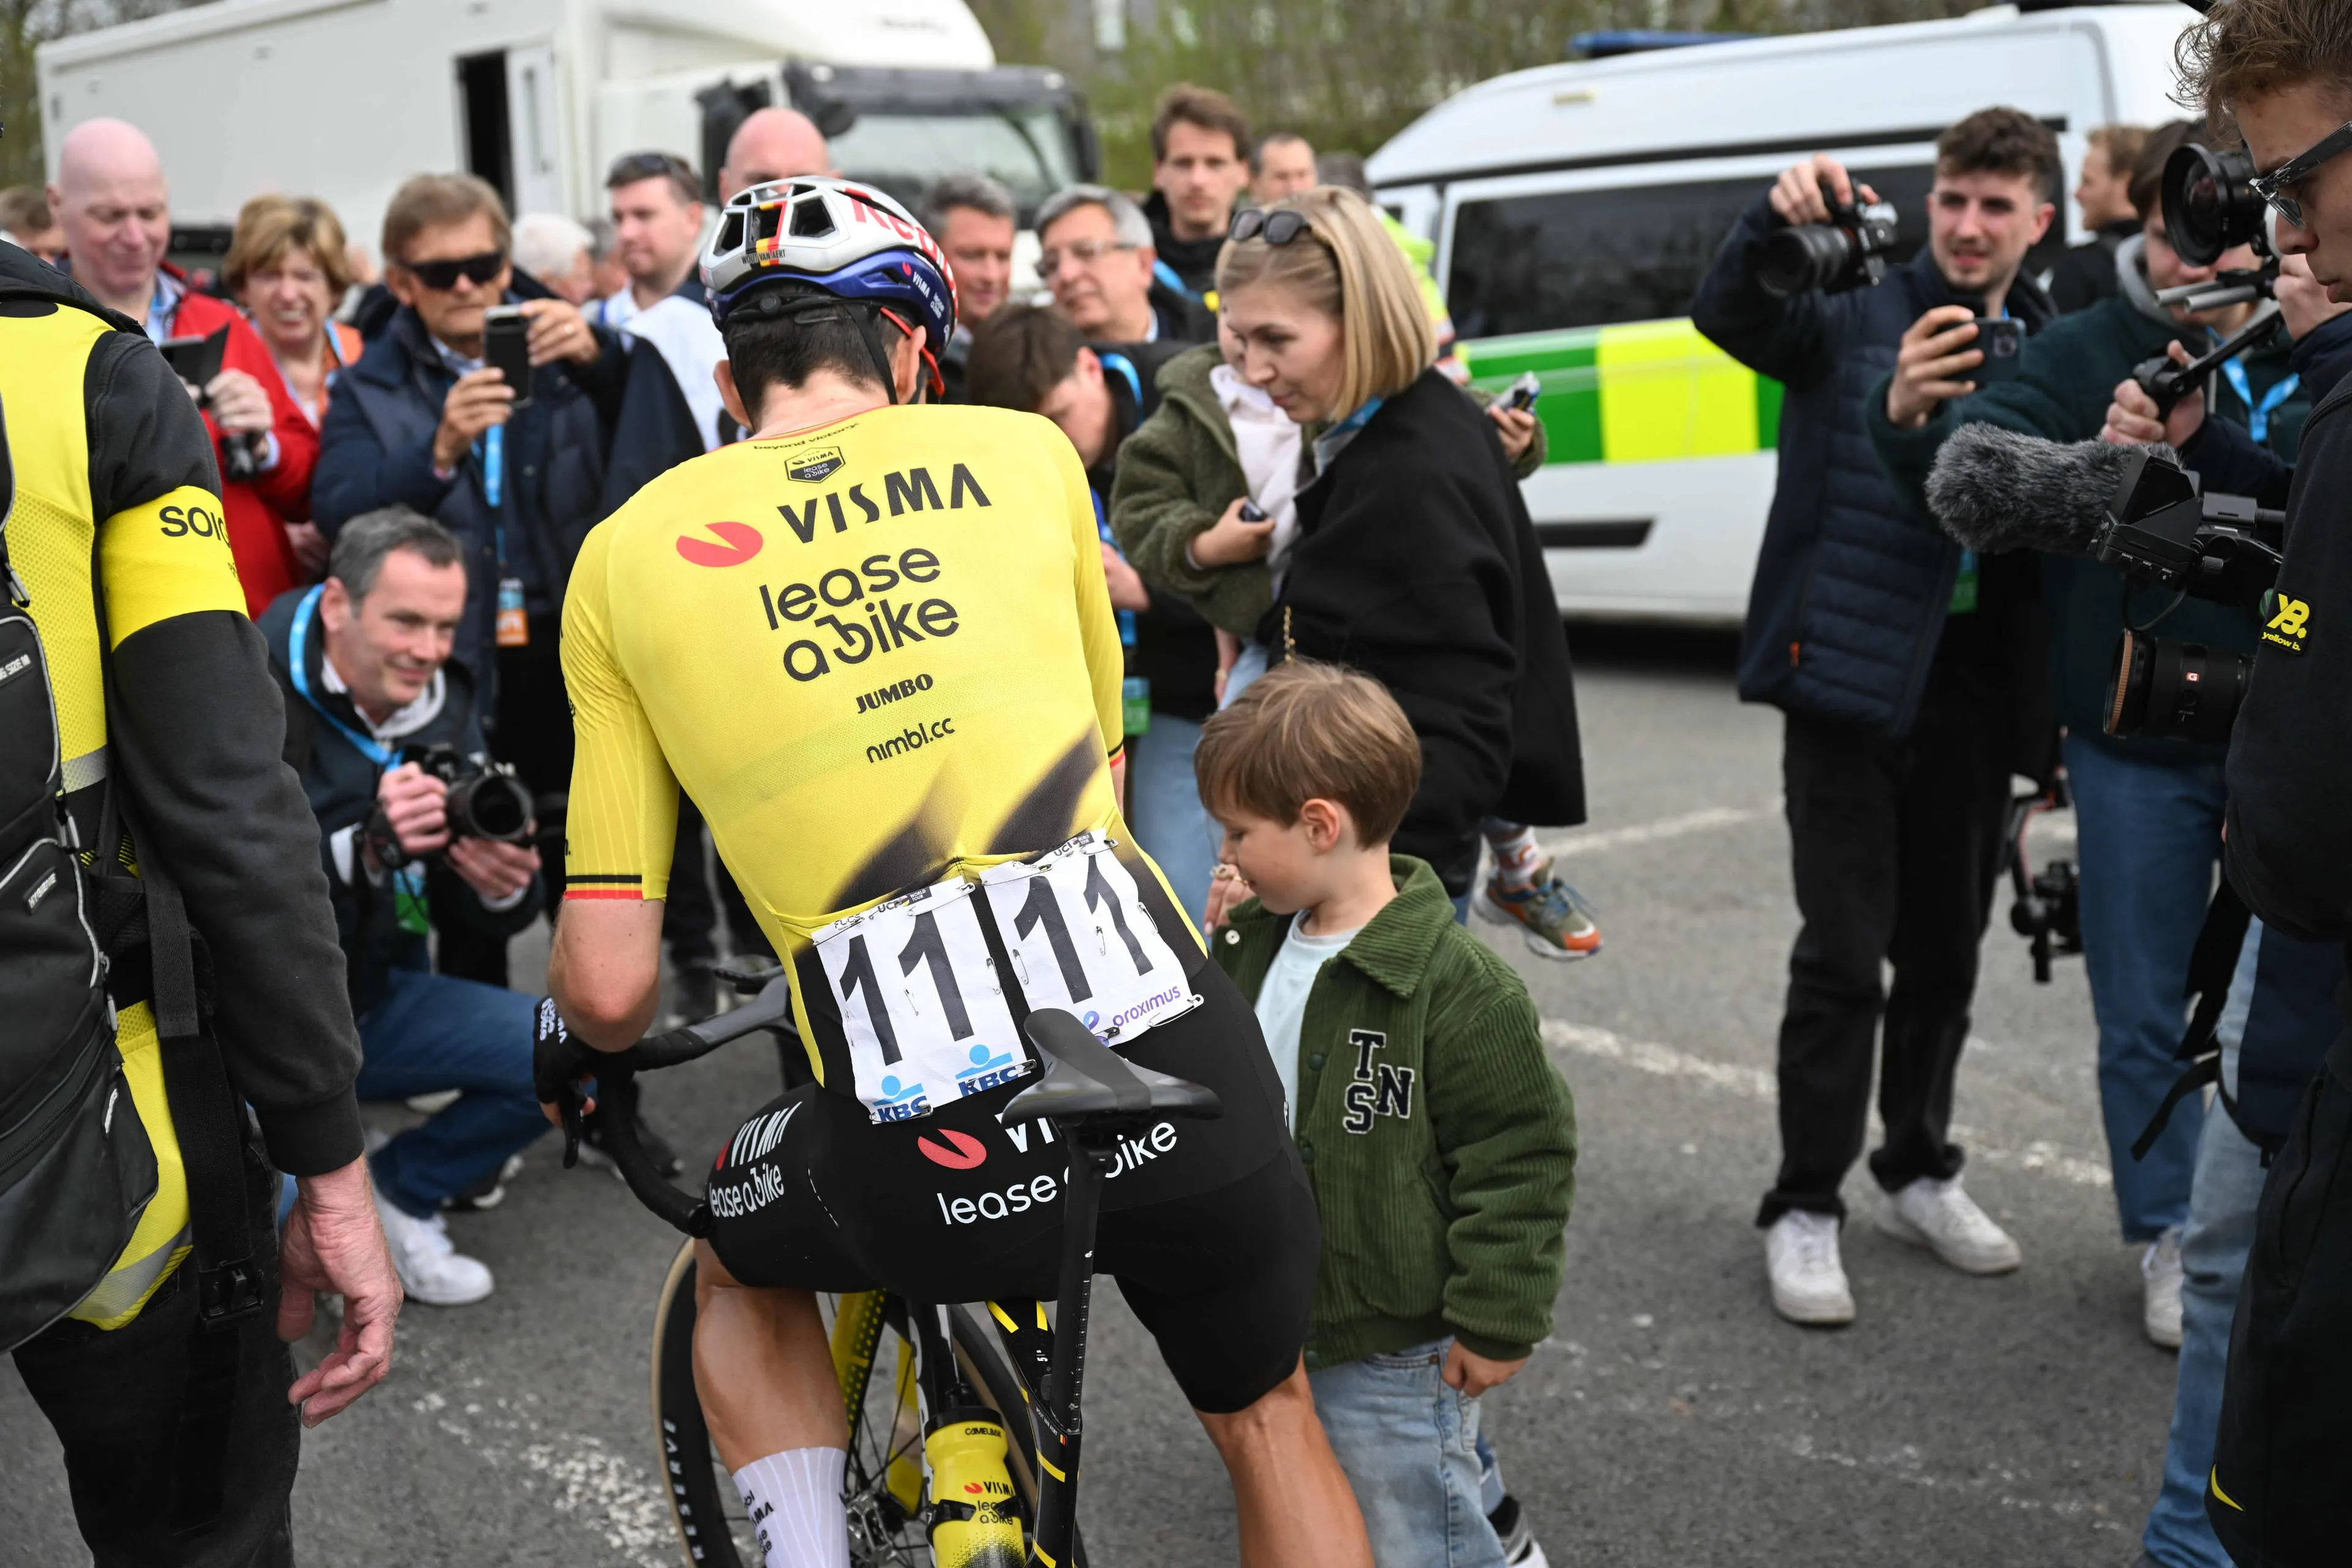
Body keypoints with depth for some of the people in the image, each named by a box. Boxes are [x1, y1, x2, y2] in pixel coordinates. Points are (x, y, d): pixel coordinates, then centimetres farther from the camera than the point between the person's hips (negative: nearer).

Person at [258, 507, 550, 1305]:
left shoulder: (441, 709, 0)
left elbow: (477, 909, 2)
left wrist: (506, 889, -23)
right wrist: (365, 847, -41)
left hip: (371, 1001, 6)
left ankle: (399, 1191, 11)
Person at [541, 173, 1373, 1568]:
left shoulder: (628, 551, 7)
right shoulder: (1024, 447, 11)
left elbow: (610, 985, 5)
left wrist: (574, 1052, 27)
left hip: (923, 1145, -1)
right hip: (1164, 1044, 2)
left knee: (738, 1272, 33)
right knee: (1272, 1421, 28)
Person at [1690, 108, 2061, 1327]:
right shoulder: (1857, 312, -3)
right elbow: (1728, 316, -20)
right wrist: (1778, 218, -38)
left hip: (1973, 696, 5)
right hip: (1848, 677, -4)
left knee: (1945, 952, 14)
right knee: (1844, 952, -3)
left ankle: (1918, 1172, 31)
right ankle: (1804, 1207, 8)